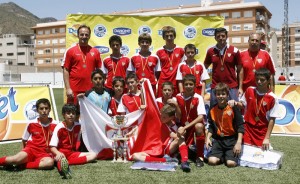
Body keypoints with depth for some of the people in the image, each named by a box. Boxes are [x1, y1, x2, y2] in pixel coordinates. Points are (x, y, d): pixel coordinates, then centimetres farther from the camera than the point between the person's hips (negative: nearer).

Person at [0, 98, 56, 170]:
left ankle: (21, 165, -23)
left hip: (44, 153, 1)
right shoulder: (31, 124, -1)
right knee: (18, 159, -35)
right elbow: (24, 140, 13)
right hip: (31, 149, -1)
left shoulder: (54, 125, -2)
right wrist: (26, 151, 8)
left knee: (50, 162, -35)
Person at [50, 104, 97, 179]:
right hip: (61, 153, -6)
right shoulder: (59, 127, -13)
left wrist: (75, 149, -1)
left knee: (93, 155, -12)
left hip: (72, 153, 6)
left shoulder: (78, 126, 2)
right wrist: (58, 153, -41)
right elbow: (52, 146, -20)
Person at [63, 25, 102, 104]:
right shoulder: (71, 51, 2)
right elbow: (66, 70, 1)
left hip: (90, 90, 2)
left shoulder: (95, 52, 7)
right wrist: (68, 88, -7)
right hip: (74, 91, -2)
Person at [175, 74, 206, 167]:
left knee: (199, 126, -39)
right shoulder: (178, 97, -5)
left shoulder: (198, 98, -14)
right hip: (182, 127, 3)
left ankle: (200, 157, -23)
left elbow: (200, 117, -25)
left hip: (195, 124, -3)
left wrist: (185, 128, -31)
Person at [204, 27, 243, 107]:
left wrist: (240, 87, -1)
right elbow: (205, 67, 14)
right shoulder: (211, 51, 4)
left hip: (232, 87, -1)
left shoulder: (234, 51, 0)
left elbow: (240, 70, 4)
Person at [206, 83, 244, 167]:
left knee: (231, 163, -19)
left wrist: (239, 142, -14)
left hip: (232, 139, -3)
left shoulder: (233, 108, -8)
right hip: (218, 139, 3)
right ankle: (222, 155, 14)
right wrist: (208, 138, -4)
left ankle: (231, 154, 15)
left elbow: (240, 126, -8)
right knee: (212, 161, -17)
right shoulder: (212, 110, 4)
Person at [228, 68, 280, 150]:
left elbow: (272, 119, -11)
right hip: (248, 129, 2)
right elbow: (243, 104, 13)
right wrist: (235, 103, -10)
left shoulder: (272, 98, -13)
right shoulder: (249, 90, -3)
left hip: (262, 133, -2)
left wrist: (267, 138, -12)